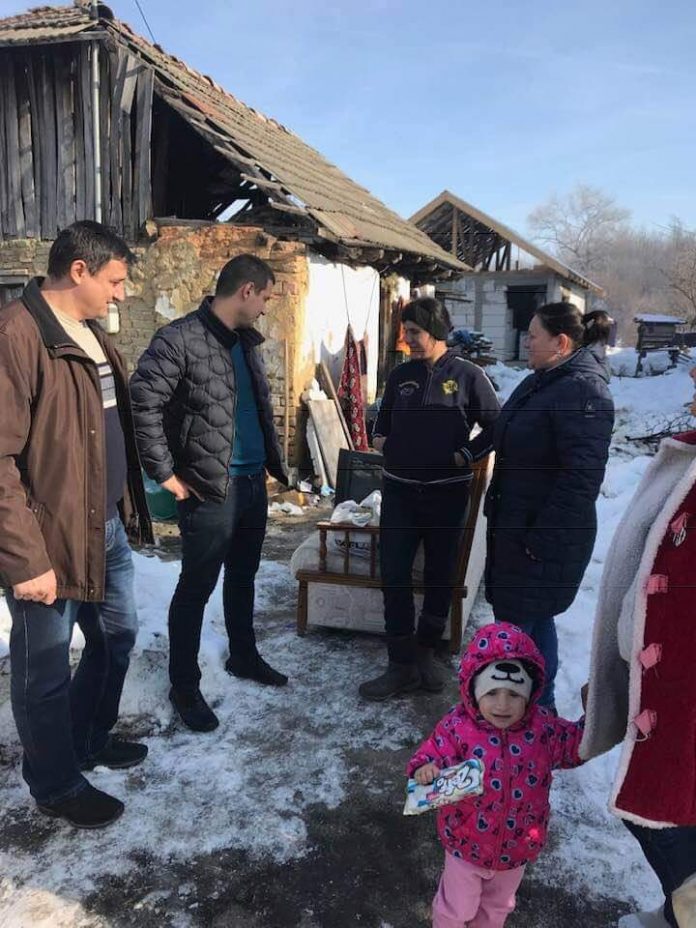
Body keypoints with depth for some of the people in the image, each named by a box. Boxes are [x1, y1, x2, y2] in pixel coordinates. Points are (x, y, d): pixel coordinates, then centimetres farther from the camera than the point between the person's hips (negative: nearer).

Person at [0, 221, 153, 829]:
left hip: (108, 528, 9)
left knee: (118, 635, 23)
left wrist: (128, 507, 19)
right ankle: (58, 785, 33)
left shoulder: (91, 334, 11)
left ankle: (92, 741, 47)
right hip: (51, 540, -9)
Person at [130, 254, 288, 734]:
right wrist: (165, 472, -17)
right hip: (210, 490, -8)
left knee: (243, 577, 21)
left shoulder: (247, 341, 11)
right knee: (196, 588, 5)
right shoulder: (180, 339, -15)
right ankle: (184, 685, 21)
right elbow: (142, 403, -20)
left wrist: (272, 459, 15)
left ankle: (244, 656, 40)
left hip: (253, 482, 8)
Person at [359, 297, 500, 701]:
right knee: (395, 576, -1)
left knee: (441, 575, 9)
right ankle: (402, 665, 9)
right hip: (399, 490, 3)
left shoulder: (468, 375, -4)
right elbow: (384, 419, 20)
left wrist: (466, 456, -11)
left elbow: (496, 425, -1)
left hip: (447, 493, -3)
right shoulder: (401, 374, 8)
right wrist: (380, 439, 0)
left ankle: (426, 651, 30)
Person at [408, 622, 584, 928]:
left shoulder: (543, 727, -16)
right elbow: (432, 756, -24)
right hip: (467, 844, -3)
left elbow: (576, 746, 0)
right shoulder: (456, 727, -26)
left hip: (517, 848, 3)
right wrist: (425, 770, -47)